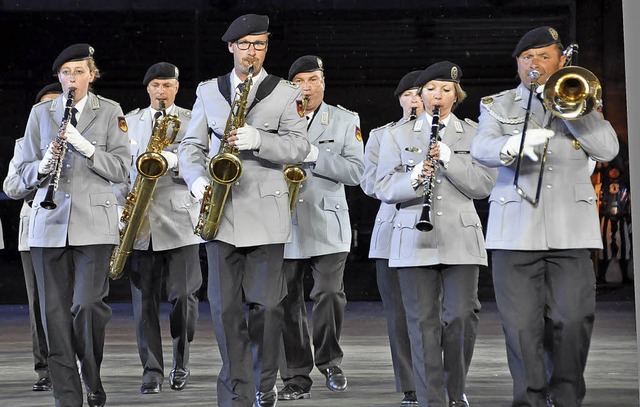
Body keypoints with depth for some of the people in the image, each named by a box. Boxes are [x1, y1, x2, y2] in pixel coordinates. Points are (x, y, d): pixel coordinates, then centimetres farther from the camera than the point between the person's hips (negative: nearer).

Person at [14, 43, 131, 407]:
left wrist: (84, 146, -13)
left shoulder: (110, 112, 6)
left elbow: (121, 169, 0)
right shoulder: (41, 113, 12)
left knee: (88, 304, -12)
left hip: (93, 222, -2)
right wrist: (44, 165, -10)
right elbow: (25, 172, 12)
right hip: (50, 223, 2)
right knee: (55, 310, 0)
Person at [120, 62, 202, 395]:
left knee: (183, 296, -6)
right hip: (139, 223, 2)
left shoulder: (192, 121, 8)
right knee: (144, 299, 0)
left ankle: (181, 361, 13)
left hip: (179, 220, -2)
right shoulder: (130, 120, 16)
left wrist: (175, 161, -20)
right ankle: (152, 371, 4)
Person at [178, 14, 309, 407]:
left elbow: (299, 146, -4)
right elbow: (192, 144, 14)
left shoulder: (284, 92, 5)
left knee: (267, 305, 0)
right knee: (225, 307, 0)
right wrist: (198, 179, -5)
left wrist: (257, 140, -19)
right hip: (222, 212, 2)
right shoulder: (208, 91, 13)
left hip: (266, 211, -2)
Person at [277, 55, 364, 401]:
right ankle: (296, 377, 8)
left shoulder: (345, 121, 8)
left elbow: (355, 171, -2)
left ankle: (329, 360, 9)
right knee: (287, 302, 1)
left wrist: (314, 154, -13)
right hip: (283, 224, 1)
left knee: (329, 293, -13)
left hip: (327, 225, -1)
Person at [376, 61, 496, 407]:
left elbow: (483, 185, 0)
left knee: (461, 315, -5)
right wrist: (413, 178, -16)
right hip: (415, 240, 0)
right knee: (424, 321, -2)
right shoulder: (398, 135, 11)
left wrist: (449, 159, -12)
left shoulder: (472, 135, 10)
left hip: (460, 239, 0)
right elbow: (384, 188, 4)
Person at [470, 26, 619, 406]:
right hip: (517, 229, 0)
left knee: (573, 323, -5)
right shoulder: (498, 105, 13)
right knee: (522, 325, -4)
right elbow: (481, 149, -7)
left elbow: (608, 148, -2)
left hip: (571, 230, 0)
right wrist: (515, 144, -29)